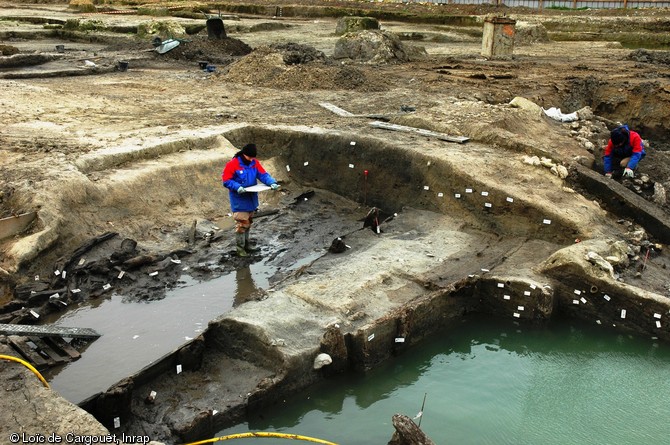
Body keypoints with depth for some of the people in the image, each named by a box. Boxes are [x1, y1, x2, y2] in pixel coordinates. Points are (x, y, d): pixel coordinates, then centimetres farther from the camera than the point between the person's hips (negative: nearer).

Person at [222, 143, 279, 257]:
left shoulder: (255, 163, 2)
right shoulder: (232, 164, -15)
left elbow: (263, 174, -2)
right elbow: (226, 180, -14)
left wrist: (272, 182, -20)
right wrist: (237, 187, -29)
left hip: (251, 199, 7)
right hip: (239, 201, -7)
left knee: (248, 223, 18)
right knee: (242, 224, -8)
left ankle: (246, 244, 33)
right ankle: (240, 248, 5)